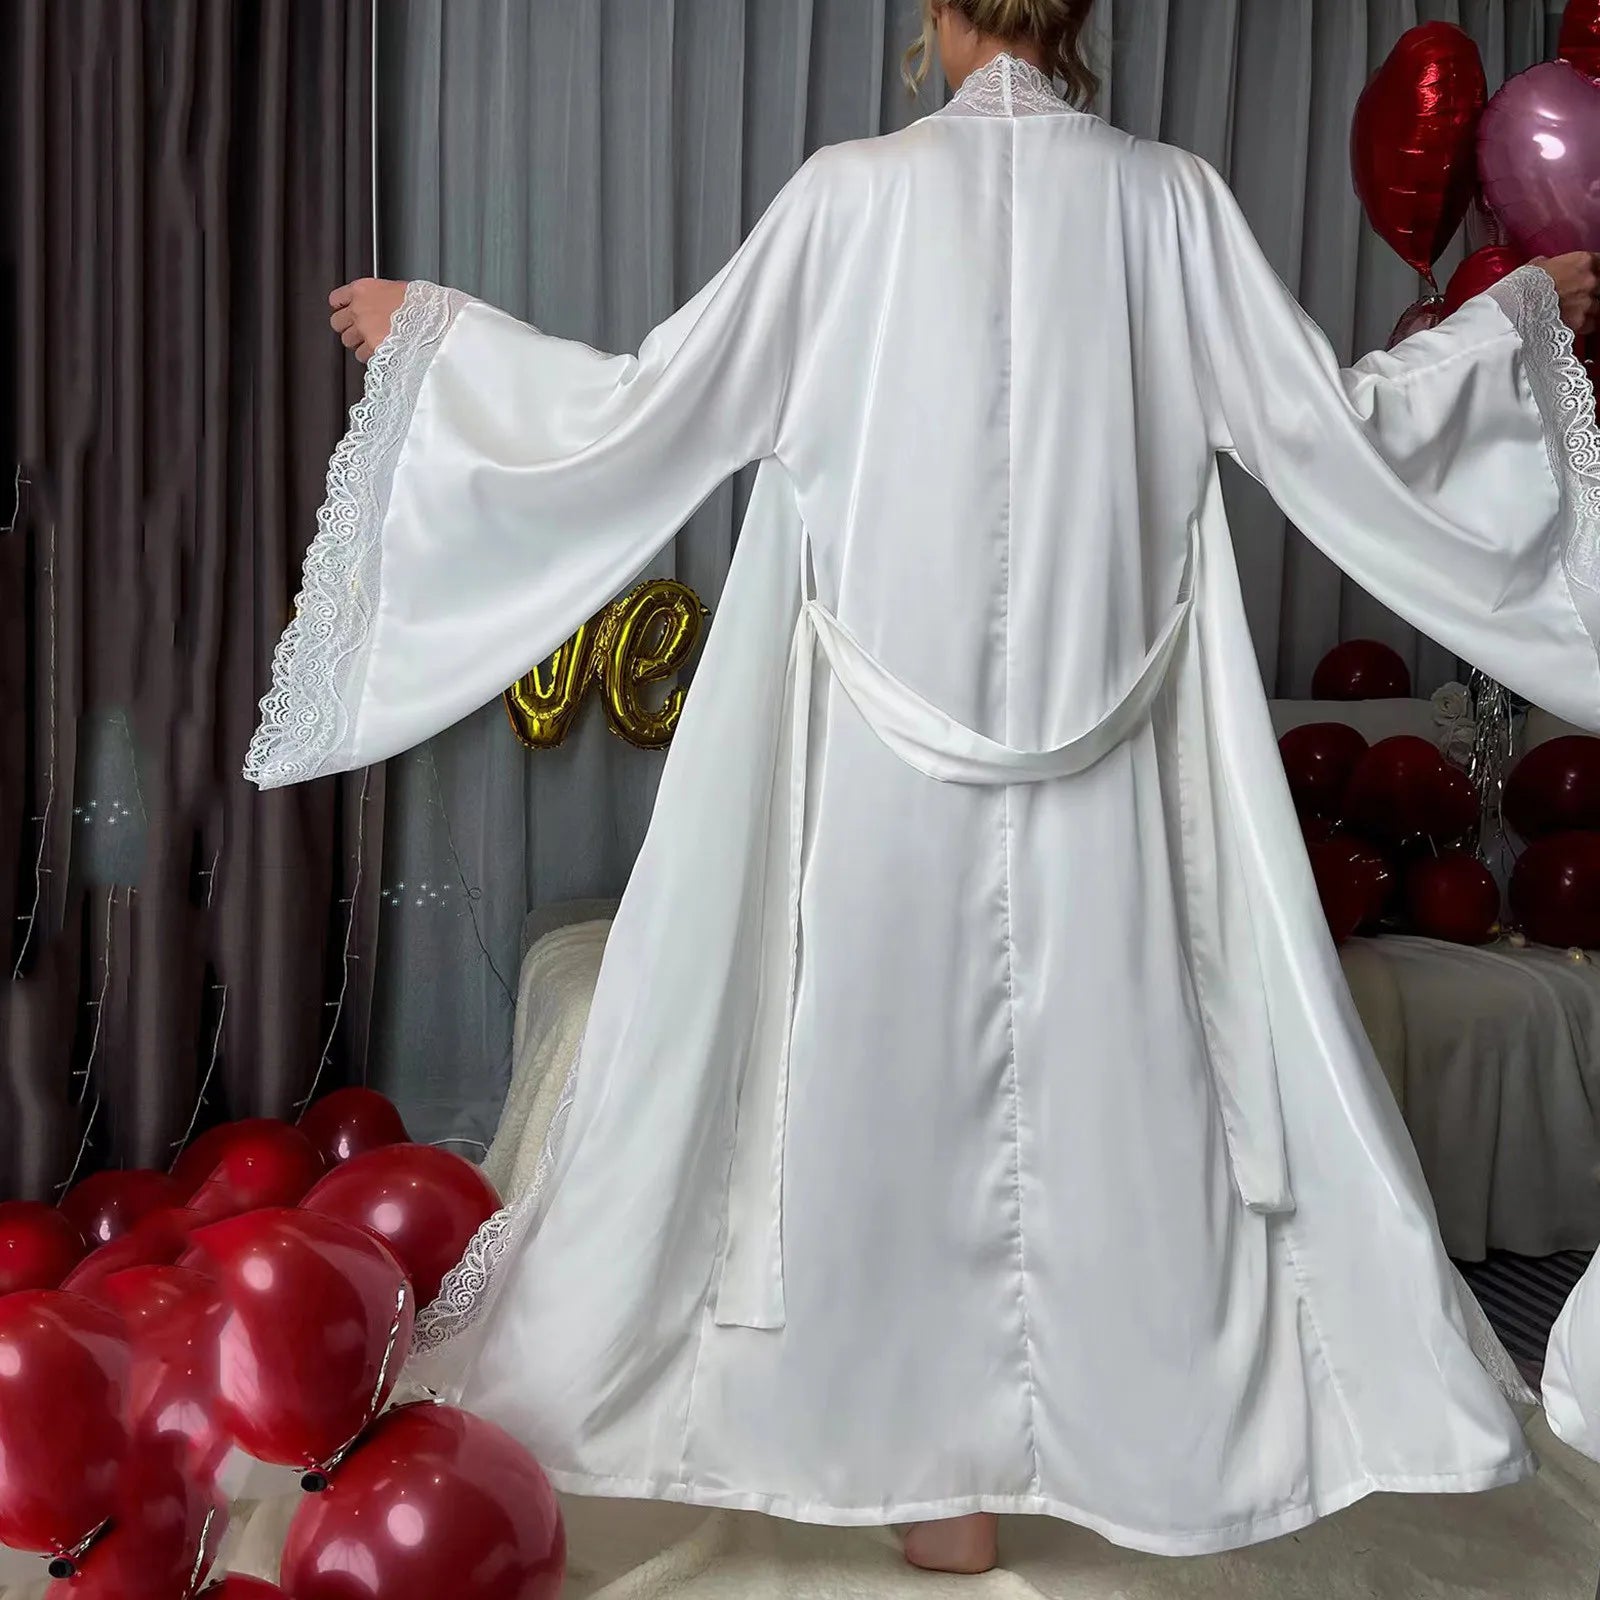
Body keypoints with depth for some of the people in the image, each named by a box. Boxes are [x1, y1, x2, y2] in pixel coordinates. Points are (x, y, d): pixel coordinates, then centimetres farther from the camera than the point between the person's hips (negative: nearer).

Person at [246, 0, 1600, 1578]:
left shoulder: (855, 189, -3)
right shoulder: (1169, 195, 1)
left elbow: (648, 409, -3)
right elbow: (1334, 432, 3)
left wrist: (433, 330, 13)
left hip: (891, 744, -1)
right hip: (1110, 762, 2)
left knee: (905, 1069, 10)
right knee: (1115, 1069, 13)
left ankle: (942, 1466, 24)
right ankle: (1154, 1437, 29)